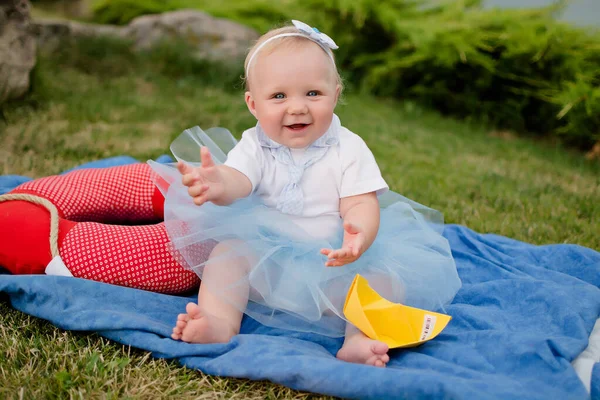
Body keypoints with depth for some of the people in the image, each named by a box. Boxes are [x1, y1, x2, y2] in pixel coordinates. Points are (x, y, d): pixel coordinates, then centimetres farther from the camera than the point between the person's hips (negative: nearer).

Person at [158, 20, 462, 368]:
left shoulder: (349, 149, -9)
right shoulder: (255, 146, -6)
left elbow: (361, 204, -17)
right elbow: (236, 180, -26)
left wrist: (359, 235, -43)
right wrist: (218, 185, -54)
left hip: (334, 261, -1)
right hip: (267, 264, 1)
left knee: (387, 276, -23)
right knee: (228, 249, -22)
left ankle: (360, 339, -34)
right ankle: (221, 322, -30)